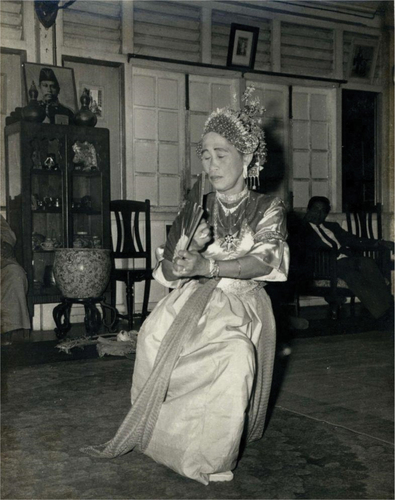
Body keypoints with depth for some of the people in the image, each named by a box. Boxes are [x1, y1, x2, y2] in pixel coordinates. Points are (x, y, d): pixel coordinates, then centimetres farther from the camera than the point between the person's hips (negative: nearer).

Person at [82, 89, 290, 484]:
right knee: (156, 337, -21)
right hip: (192, 301, 3)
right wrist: (191, 250, -19)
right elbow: (167, 272, 4)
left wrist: (207, 265, -30)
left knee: (235, 355, -30)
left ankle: (214, 456, -12)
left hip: (241, 305, -3)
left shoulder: (268, 209, 2)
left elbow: (263, 260, -16)